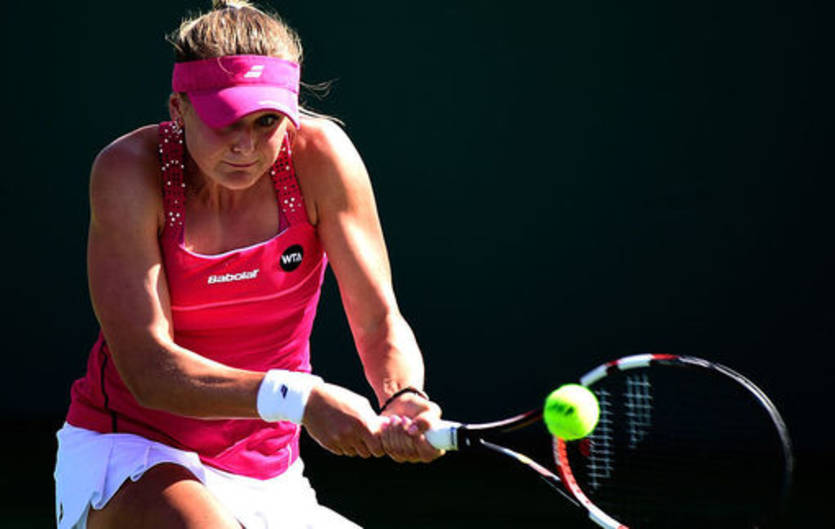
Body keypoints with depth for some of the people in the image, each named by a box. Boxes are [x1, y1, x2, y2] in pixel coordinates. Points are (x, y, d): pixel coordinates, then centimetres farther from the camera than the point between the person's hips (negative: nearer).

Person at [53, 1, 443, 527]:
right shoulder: (130, 172, -18)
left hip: (268, 481, 5)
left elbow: (380, 323, -8)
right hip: (124, 449, -4)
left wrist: (404, 400, -31)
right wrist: (298, 398, -37)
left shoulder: (319, 156, -11)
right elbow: (148, 370, -24)